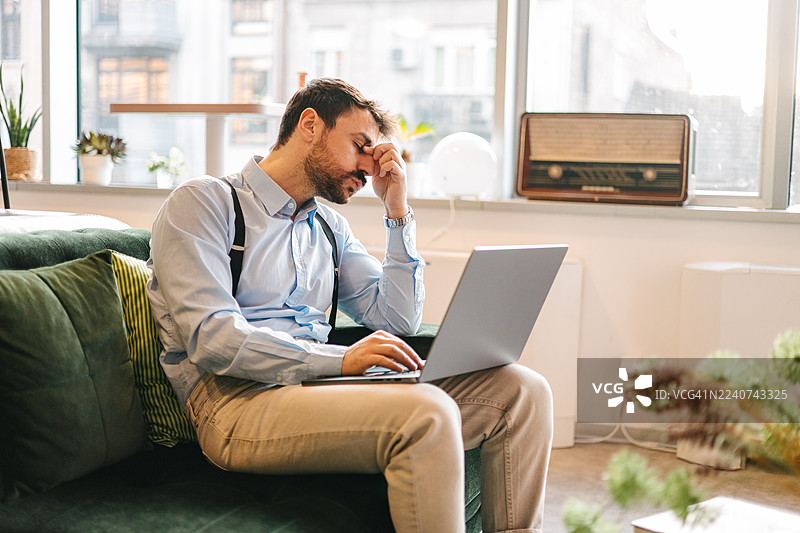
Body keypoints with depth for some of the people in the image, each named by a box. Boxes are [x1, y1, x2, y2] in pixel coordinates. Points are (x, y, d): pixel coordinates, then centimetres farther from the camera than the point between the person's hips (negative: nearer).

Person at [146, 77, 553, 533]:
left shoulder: (329, 226, 23)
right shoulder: (203, 202, 2)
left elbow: (399, 320, 17)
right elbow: (210, 338, -12)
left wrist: (397, 209, 12)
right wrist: (340, 358, -21)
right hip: (240, 401, -7)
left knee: (521, 390, -9)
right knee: (425, 411, -34)